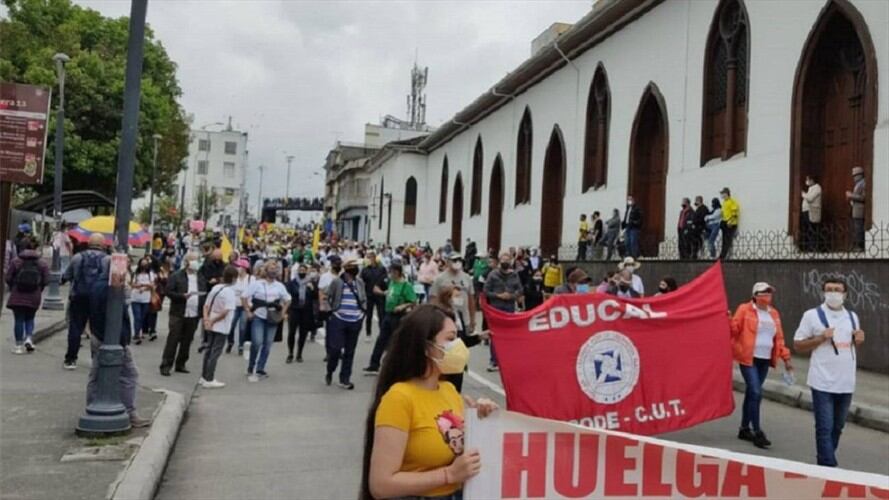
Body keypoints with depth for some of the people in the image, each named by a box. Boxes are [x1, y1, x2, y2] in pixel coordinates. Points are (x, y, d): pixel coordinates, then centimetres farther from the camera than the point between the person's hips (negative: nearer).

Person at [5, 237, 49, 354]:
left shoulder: (15, 261, -6)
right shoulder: (42, 263, -2)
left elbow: (8, 279, -4)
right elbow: (46, 281, -4)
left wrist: (12, 289, 14)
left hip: (17, 296, -2)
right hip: (34, 297, 2)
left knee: (18, 320, 6)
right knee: (29, 318, 18)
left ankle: (19, 345, 9)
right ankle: (29, 338, -3)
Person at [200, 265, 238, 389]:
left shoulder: (215, 287, 8)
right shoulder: (229, 292, -17)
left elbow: (206, 305, 8)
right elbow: (226, 311, -25)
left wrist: (206, 319, -2)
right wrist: (213, 321, -13)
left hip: (212, 326, 8)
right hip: (221, 327, -8)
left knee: (209, 350, 16)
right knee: (215, 352, -2)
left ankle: (204, 377, 24)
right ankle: (209, 380, 1)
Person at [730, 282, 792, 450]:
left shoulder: (774, 313, 13)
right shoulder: (744, 309, -3)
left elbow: (779, 337, 17)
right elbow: (734, 329, -7)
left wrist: (785, 358, 12)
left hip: (765, 360, 6)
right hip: (748, 358, -6)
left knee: (751, 393, 12)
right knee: (756, 393, -13)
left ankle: (744, 428, 22)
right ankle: (757, 432, -9)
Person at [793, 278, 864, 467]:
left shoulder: (852, 316, 10)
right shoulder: (812, 315, -6)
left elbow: (854, 344, 21)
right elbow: (797, 345, -4)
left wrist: (859, 340, -1)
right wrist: (821, 338, -17)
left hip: (846, 382, 6)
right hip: (823, 382, -5)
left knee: (837, 426, 15)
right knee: (825, 428, -6)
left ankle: (824, 461, 30)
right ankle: (828, 466, -3)